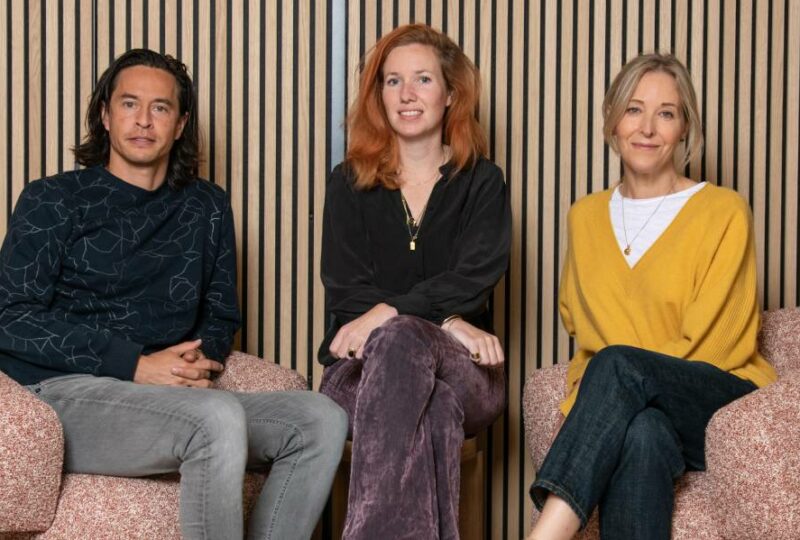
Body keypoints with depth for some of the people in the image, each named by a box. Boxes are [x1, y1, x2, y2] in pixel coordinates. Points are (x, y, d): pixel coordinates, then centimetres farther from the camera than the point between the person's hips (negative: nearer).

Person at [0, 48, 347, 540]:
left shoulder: (207, 209, 19)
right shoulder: (53, 201, 5)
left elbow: (221, 314, 23)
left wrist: (202, 360, -3)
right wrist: (137, 365, -13)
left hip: (169, 399, 5)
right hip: (64, 394, -5)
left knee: (322, 419, -16)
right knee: (219, 418, -34)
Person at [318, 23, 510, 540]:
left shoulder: (482, 183, 11)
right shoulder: (350, 184, 12)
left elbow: (474, 278, -6)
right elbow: (345, 289, 0)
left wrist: (389, 313, -21)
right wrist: (445, 322, -13)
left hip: (462, 370, 0)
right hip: (363, 367, 1)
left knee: (399, 342, -38)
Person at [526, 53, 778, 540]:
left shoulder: (724, 212, 0)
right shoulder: (586, 216, 15)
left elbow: (707, 341, -7)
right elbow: (577, 320, 20)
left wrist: (603, 378, -15)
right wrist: (587, 400, -2)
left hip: (724, 401, -3)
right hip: (626, 407, 3)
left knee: (617, 364, -34)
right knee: (643, 435, -36)